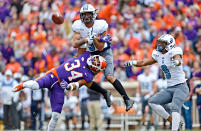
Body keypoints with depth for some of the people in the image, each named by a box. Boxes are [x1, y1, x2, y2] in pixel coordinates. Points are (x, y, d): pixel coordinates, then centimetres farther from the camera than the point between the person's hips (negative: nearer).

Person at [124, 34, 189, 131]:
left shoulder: (173, 52, -13)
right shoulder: (158, 55, 9)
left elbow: (178, 60, -36)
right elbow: (144, 63, 17)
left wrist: (176, 62, -60)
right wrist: (132, 62, -1)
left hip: (181, 87, -8)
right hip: (169, 89, 8)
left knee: (174, 108, -26)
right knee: (152, 102, -8)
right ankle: (173, 121, -4)